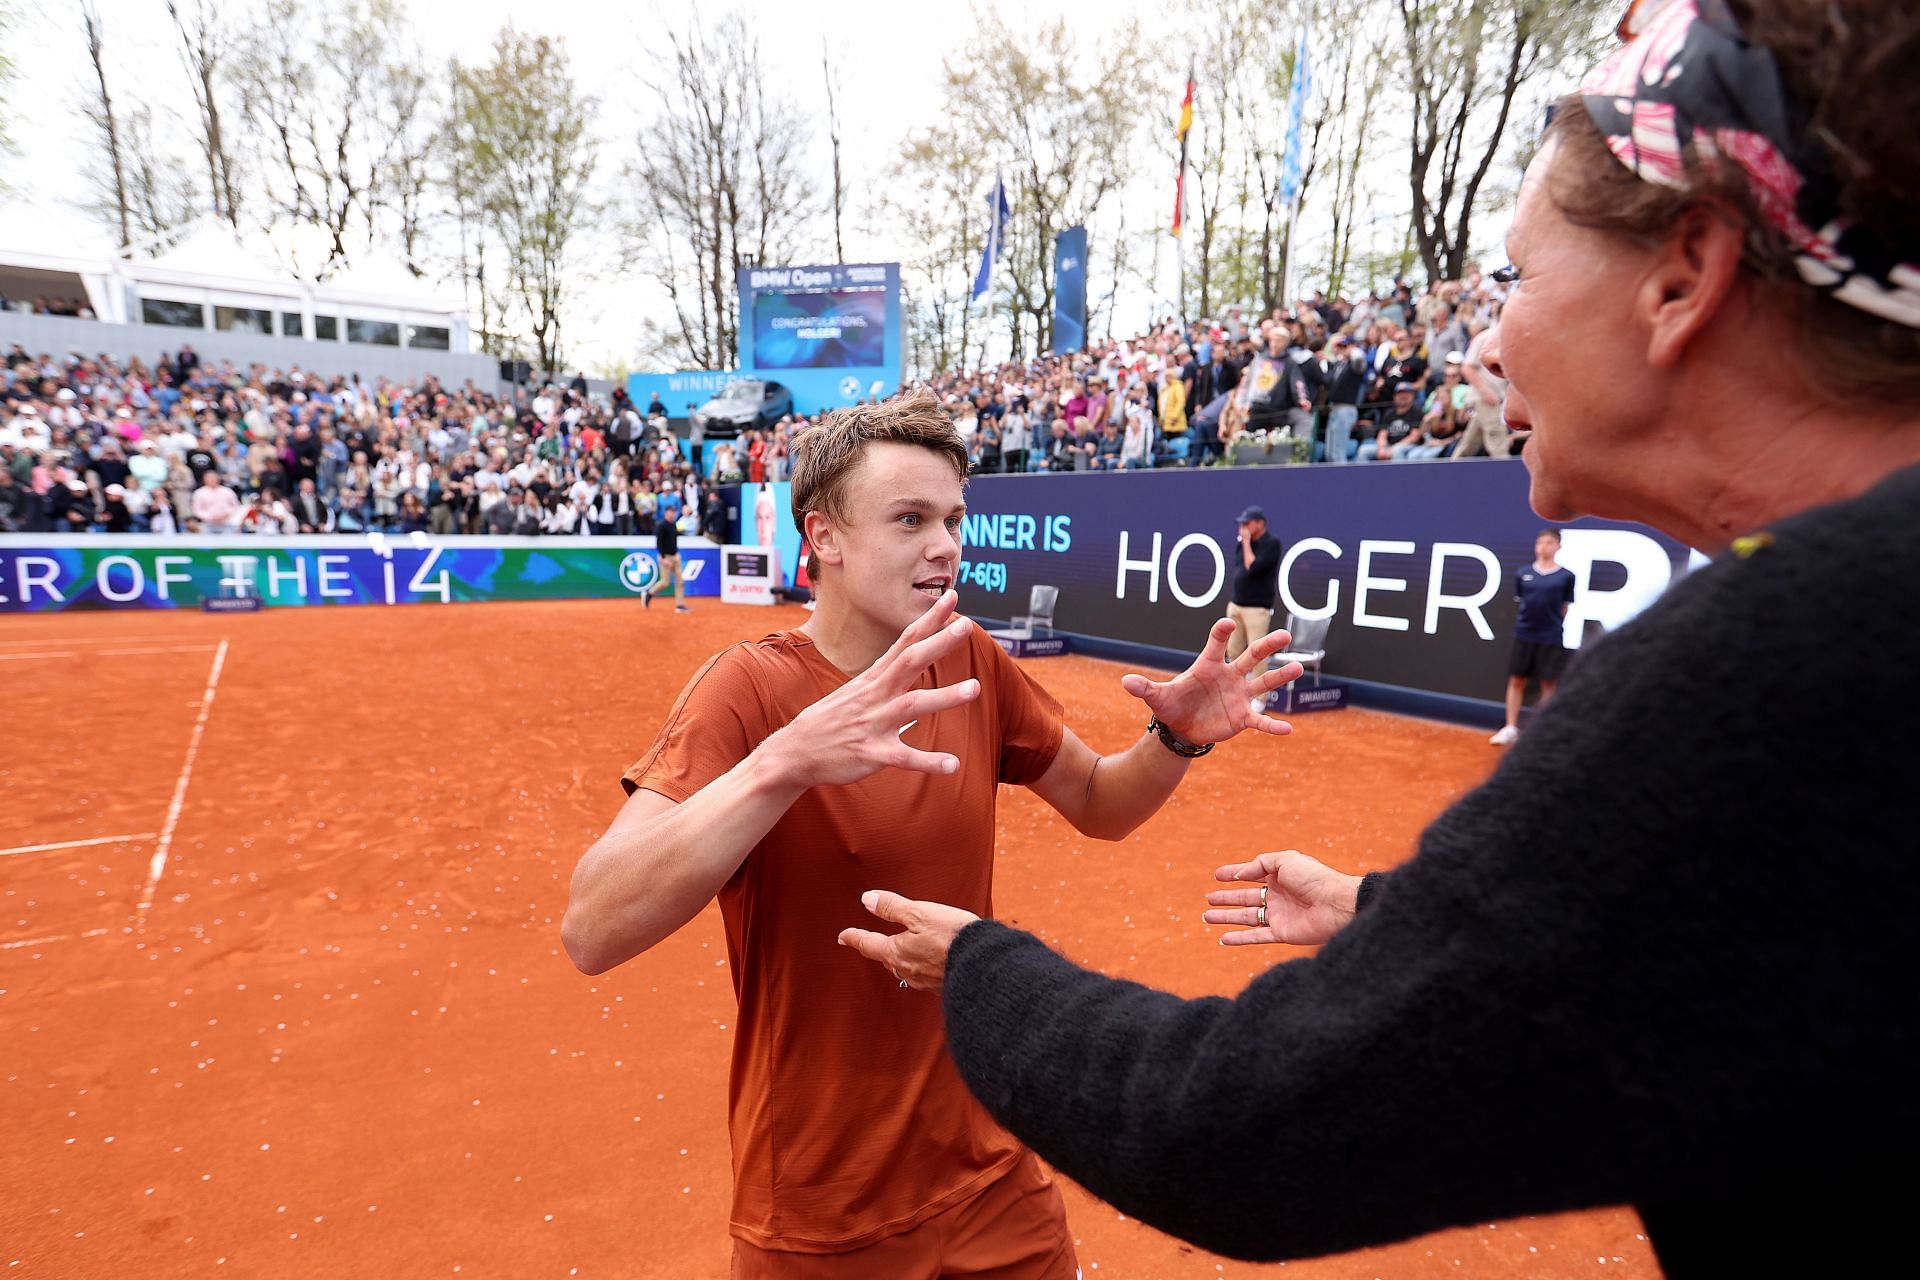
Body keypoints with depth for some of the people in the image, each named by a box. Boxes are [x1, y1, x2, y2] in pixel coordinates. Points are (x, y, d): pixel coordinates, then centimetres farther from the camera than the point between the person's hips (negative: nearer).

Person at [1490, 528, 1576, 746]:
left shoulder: (1566, 576, -2)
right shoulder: (1523, 574, 3)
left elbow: (1566, 608, 4)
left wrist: (1553, 624, 1)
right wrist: (1530, 619, 4)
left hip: (1551, 638, -2)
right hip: (1524, 635, 2)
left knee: (1548, 684, 5)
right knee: (1516, 680, 6)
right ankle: (1510, 728, 14)